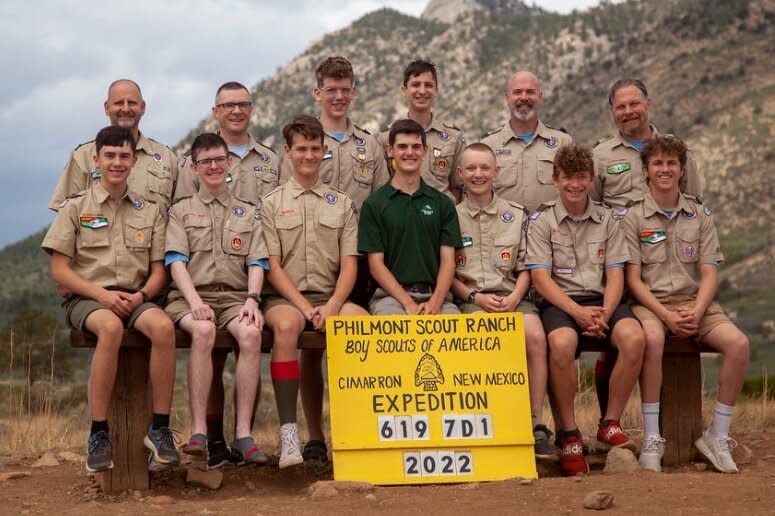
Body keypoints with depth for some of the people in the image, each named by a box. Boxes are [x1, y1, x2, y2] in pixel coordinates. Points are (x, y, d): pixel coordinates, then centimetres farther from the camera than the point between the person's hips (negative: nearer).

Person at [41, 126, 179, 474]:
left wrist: (141, 295, -9)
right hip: (86, 299, -2)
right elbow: (59, 270, 1)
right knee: (110, 327, -39)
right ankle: (98, 435, -33)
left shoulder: (149, 211, 15)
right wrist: (103, 294, -13)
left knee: (163, 326, -33)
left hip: (135, 299, 3)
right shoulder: (76, 207, 7)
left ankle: (160, 429, -23)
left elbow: (158, 271, 13)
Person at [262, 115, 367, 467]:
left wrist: (332, 306, -11)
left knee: (363, 321, -32)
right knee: (286, 325, -38)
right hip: (285, 297, -2)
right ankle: (288, 431, -39)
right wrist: (304, 306, -12)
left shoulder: (341, 203, 16)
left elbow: (349, 264, 7)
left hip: (332, 297, 2)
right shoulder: (271, 204, 11)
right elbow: (273, 266, 2)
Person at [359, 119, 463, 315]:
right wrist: (408, 303, -12)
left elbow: (447, 260, 7)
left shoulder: (442, 203, 14)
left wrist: (434, 302, -11)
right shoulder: (374, 204, 7)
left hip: (436, 294, 2)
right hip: (391, 295, -2)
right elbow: (376, 264, 1)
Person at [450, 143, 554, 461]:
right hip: (470, 299, -2)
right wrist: (475, 297, -7)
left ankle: (537, 425, -25)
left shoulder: (516, 215, 16)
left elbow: (525, 268, 13)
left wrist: (515, 297, -6)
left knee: (535, 336, -30)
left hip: (512, 296, 2)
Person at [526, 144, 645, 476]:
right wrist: (577, 311, -19)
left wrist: (605, 313, -14)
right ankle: (568, 433, -20)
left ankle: (610, 424, -13)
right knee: (561, 343, -37)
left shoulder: (607, 220, 14)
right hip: (560, 301, -3)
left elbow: (615, 275, 7)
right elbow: (540, 277, -5)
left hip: (601, 301, 3)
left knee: (633, 337, -30)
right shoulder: (541, 221, 5)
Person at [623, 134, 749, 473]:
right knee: (652, 339, -38)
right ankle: (651, 439, -28)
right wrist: (666, 314, -17)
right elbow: (633, 279, -3)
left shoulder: (700, 216, 11)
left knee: (738, 343, -25)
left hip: (695, 302, 3)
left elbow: (710, 273, 5)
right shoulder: (633, 218, 3)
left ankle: (717, 436, -11)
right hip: (650, 303, -3)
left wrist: (696, 312, -14)